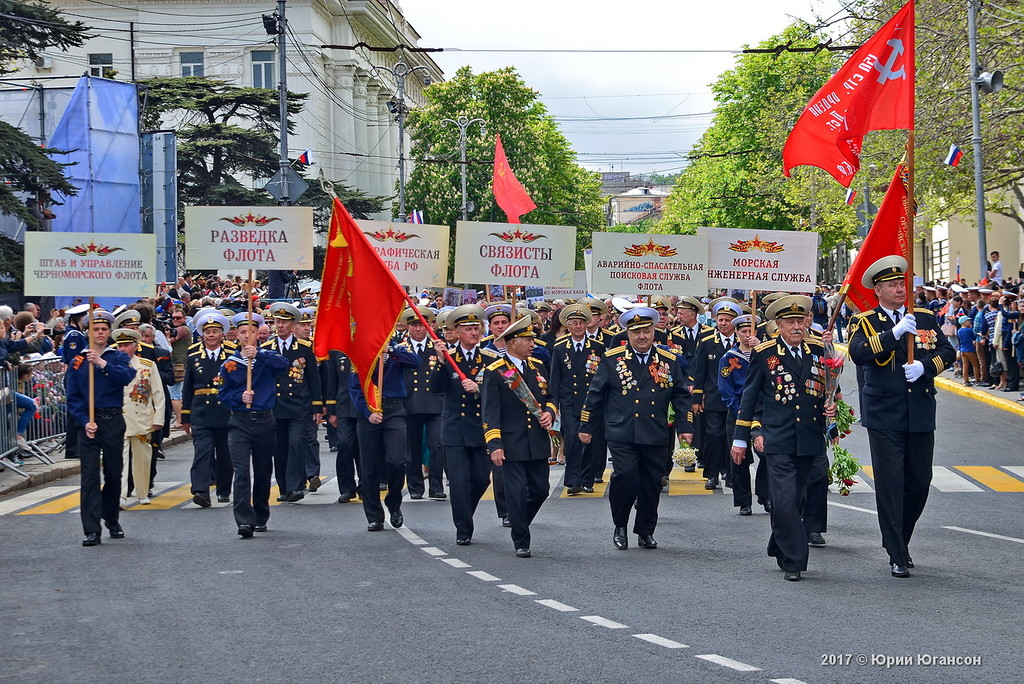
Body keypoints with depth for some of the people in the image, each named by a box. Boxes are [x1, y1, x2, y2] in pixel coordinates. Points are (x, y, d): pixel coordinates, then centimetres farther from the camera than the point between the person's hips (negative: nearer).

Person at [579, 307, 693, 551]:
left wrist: (685, 427, 6)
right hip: (621, 435, -2)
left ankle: (646, 531, 22)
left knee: (652, 484, 4)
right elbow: (595, 394, 7)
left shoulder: (669, 361, 9)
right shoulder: (611, 359, 3)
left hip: (655, 437, 3)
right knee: (626, 476, -17)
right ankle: (620, 527, 4)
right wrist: (586, 427, 7)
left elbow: (682, 396, 14)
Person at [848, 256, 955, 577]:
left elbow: (947, 351, 8)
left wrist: (924, 366, -10)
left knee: (920, 482, 9)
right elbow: (858, 353, -18)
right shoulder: (864, 321, 0)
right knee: (890, 484, -6)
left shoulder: (925, 318, 11)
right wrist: (893, 333, -25)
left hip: (921, 415, 4)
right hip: (884, 417, -4)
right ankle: (897, 557, -1)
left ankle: (898, 540, 30)